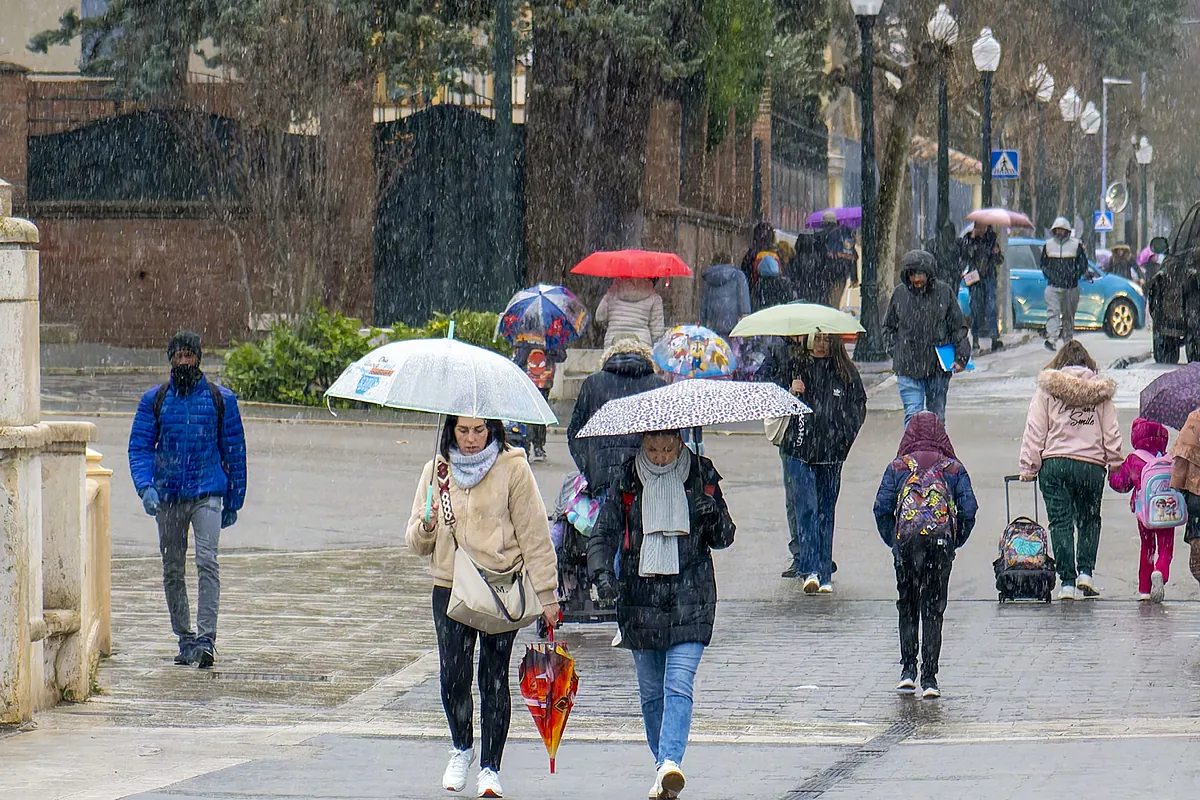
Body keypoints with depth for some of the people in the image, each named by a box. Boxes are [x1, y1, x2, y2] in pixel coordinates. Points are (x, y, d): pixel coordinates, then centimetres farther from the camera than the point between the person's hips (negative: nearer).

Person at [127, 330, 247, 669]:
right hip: (168, 495, 3)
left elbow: (234, 451, 10)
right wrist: (145, 486, -13)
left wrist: (234, 501, 9)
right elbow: (139, 446, 5)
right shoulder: (154, 400, 8)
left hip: (207, 493, -3)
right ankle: (185, 639, 16)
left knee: (207, 562, -18)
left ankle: (206, 638, -22)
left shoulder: (221, 399, 5)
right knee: (173, 570, 6)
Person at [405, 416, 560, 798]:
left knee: (494, 679, -1)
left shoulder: (512, 468, -2)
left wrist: (546, 594, -3)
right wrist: (427, 527, -12)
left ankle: (490, 767, 9)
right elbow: (417, 543, 13)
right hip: (450, 587, 2)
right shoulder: (437, 470, 9)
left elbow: (534, 534, -1)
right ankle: (461, 748, 21)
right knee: (453, 675, -5)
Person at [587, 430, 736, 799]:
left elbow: (723, 539, 10)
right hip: (639, 595, 2)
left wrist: (714, 516, -13)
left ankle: (670, 762, -27)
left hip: (690, 595, -2)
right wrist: (601, 573, -17)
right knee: (650, 690, 7)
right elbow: (604, 533, 2)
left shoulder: (701, 475, 3)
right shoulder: (627, 481, 3)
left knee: (678, 685, -15)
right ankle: (663, 765, 19)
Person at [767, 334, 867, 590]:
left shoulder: (846, 372, 7)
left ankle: (824, 573, 11)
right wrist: (790, 394, -16)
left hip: (831, 454, 2)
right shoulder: (790, 366, 4)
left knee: (825, 510, 6)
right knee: (805, 508, -10)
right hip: (798, 449, -2)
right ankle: (809, 569, -16)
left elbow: (859, 408, 13)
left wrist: (844, 435, -1)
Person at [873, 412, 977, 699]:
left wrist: (892, 541, 12)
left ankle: (908, 670, 11)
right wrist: (956, 541, 13)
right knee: (933, 610, 5)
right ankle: (929, 678, 0)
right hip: (942, 541, 0)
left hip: (906, 540, 0)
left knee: (907, 607, 17)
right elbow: (969, 510, 2)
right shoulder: (954, 468, 11)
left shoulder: (897, 467, 11)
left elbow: (882, 508, 2)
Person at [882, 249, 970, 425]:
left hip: (938, 367, 0)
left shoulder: (944, 292, -1)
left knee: (937, 417, 10)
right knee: (913, 416, -8)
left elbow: (958, 327, 4)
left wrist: (960, 357, -5)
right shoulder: (900, 293, 1)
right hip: (908, 368, 0)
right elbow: (889, 327, 14)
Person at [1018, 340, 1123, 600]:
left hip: (1055, 462, -1)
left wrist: (1028, 467, 3)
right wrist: (1115, 464, 15)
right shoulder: (1101, 391, 7)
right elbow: (1112, 434, 7)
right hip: (1092, 465, 1)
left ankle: (1067, 581, 1)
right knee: (1089, 520, 19)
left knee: (1061, 522, 4)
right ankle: (1085, 572, 7)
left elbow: (1035, 431, 0)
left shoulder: (1047, 389, 3)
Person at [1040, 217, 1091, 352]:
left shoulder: (1076, 244, 3)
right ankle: (1051, 339, -25)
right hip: (1053, 286, 0)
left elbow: (1083, 264, 6)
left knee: (1068, 315, 8)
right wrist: (1049, 276, 5)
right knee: (1052, 313, -15)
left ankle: (1068, 340, 20)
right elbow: (1043, 264, 18)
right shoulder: (1048, 245, 10)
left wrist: (1075, 276, -4)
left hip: (1070, 287, 0)